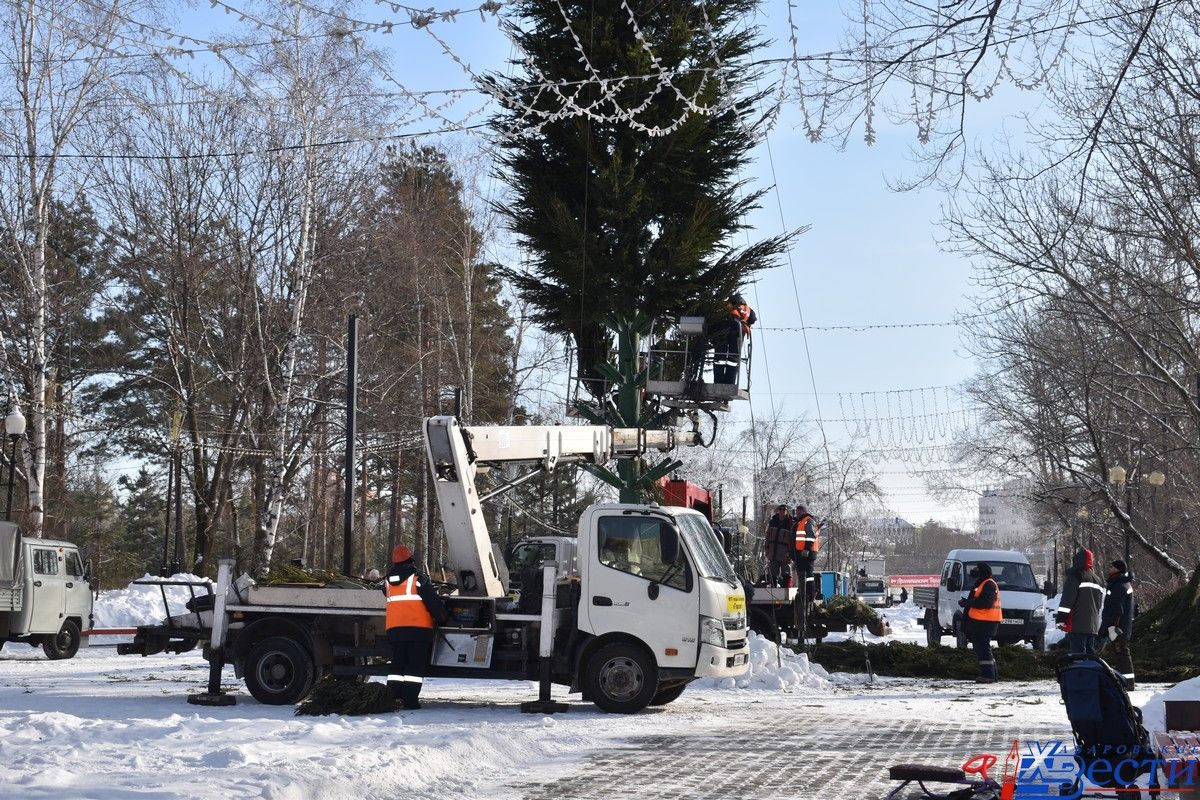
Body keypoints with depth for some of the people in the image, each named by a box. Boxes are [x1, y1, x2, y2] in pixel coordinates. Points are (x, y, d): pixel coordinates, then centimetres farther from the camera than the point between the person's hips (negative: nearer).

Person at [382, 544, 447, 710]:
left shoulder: (388, 582, 10)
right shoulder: (419, 579, -7)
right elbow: (434, 603, -8)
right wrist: (443, 619, 3)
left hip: (394, 628, 5)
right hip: (418, 627, -5)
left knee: (397, 664, 12)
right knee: (416, 665, -2)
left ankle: (393, 697, 5)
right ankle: (410, 699, -8)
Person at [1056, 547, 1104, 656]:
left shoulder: (1074, 576, -7)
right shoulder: (1097, 579, 20)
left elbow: (1067, 600, -13)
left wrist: (1061, 618, -11)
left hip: (1077, 625, -8)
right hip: (1093, 626, 8)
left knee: (1077, 655, -12)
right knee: (1090, 652, 13)